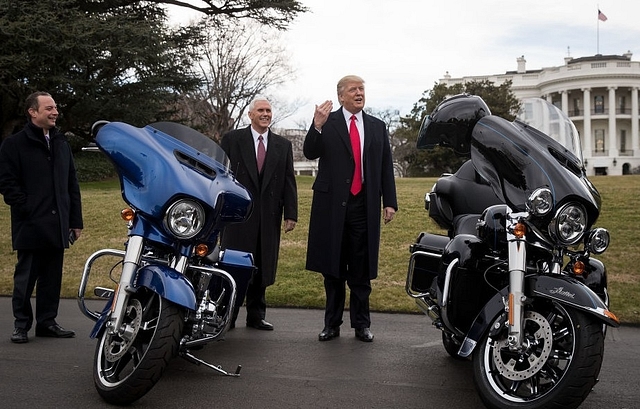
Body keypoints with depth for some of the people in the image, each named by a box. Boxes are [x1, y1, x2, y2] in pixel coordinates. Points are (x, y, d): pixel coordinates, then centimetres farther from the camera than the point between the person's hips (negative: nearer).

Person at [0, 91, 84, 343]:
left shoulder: (61, 143, 16)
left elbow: (72, 184, 16)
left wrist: (75, 220, 12)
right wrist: (27, 208, -14)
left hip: (57, 225, 5)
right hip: (30, 226, -5)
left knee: (52, 278, 9)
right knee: (26, 277, 3)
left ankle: (47, 322, 19)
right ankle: (22, 324, 14)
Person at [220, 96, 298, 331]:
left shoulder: (283, 145, 11)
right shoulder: (232, 139, 3)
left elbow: (289, 181, 8)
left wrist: (291, 214, 1)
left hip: (269, 215, 3)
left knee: (262, 268, 8)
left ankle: (256, 316, 19)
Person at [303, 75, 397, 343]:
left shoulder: (377, 127, 12)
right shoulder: (327, 123, 3)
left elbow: (386, 167, 12)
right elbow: (310, 153, -9)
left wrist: (390, 202, 5)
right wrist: (317, 126, -25)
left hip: (364, 207, 2)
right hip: (332, 205, -1)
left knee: (361, 270, 6)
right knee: (333, 269, 7)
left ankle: (361, 325, 15)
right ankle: (332, 323, 16)